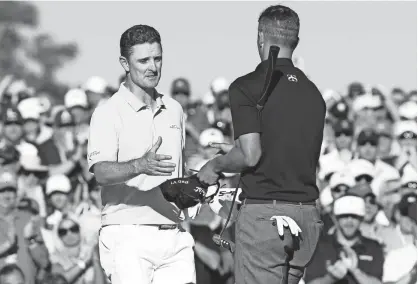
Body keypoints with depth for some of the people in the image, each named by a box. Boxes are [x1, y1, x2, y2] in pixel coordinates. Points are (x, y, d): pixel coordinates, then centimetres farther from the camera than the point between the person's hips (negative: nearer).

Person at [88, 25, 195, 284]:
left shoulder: (174, 110, 17)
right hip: (128, 236, -6)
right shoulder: (108, 113, -4)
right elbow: (102, 172, -19)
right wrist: (141, 166, -35)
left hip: (175, 236, 6)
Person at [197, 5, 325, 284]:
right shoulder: (313, 92, 11)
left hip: (264, 211, -6)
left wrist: (215, 165, 3)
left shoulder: (247, 87, -9)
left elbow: (250, 155, -18)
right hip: (307, 215, 6)